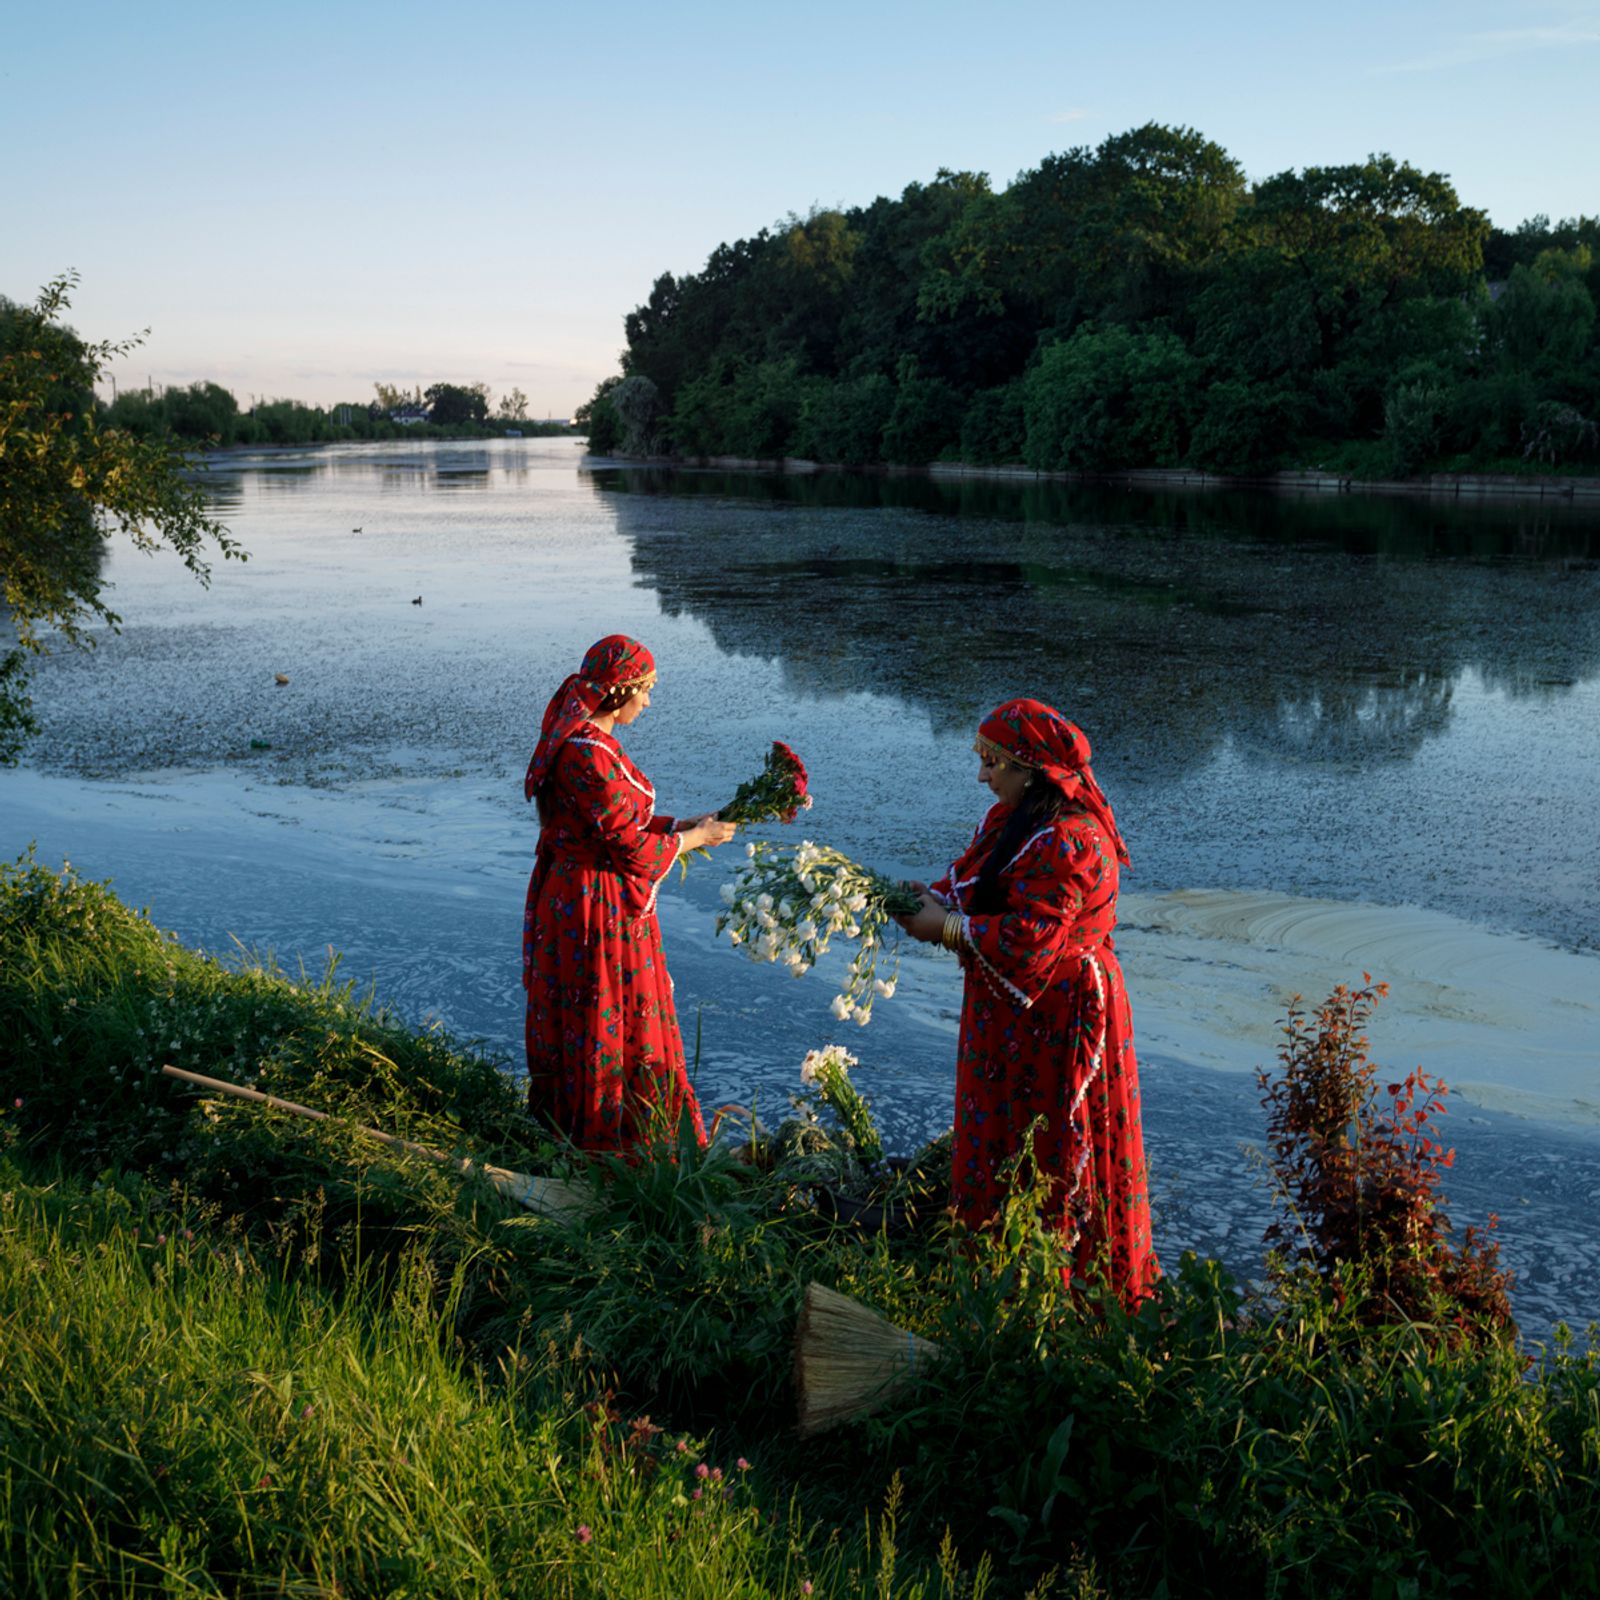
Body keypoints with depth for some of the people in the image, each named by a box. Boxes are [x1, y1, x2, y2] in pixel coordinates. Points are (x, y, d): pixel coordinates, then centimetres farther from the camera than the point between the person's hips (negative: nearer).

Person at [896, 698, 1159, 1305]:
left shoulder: (1065, 843, -26)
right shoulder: (1014, 817, 6)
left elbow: (1025, 941, -29)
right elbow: (970, 879, 12)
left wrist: (945, 926, -19)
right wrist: (929, 899, -8)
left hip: (1055, 1022, -10)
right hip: (1013, 1015, 10)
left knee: (1050, 1157, 2)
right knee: (997, 1140, 18)